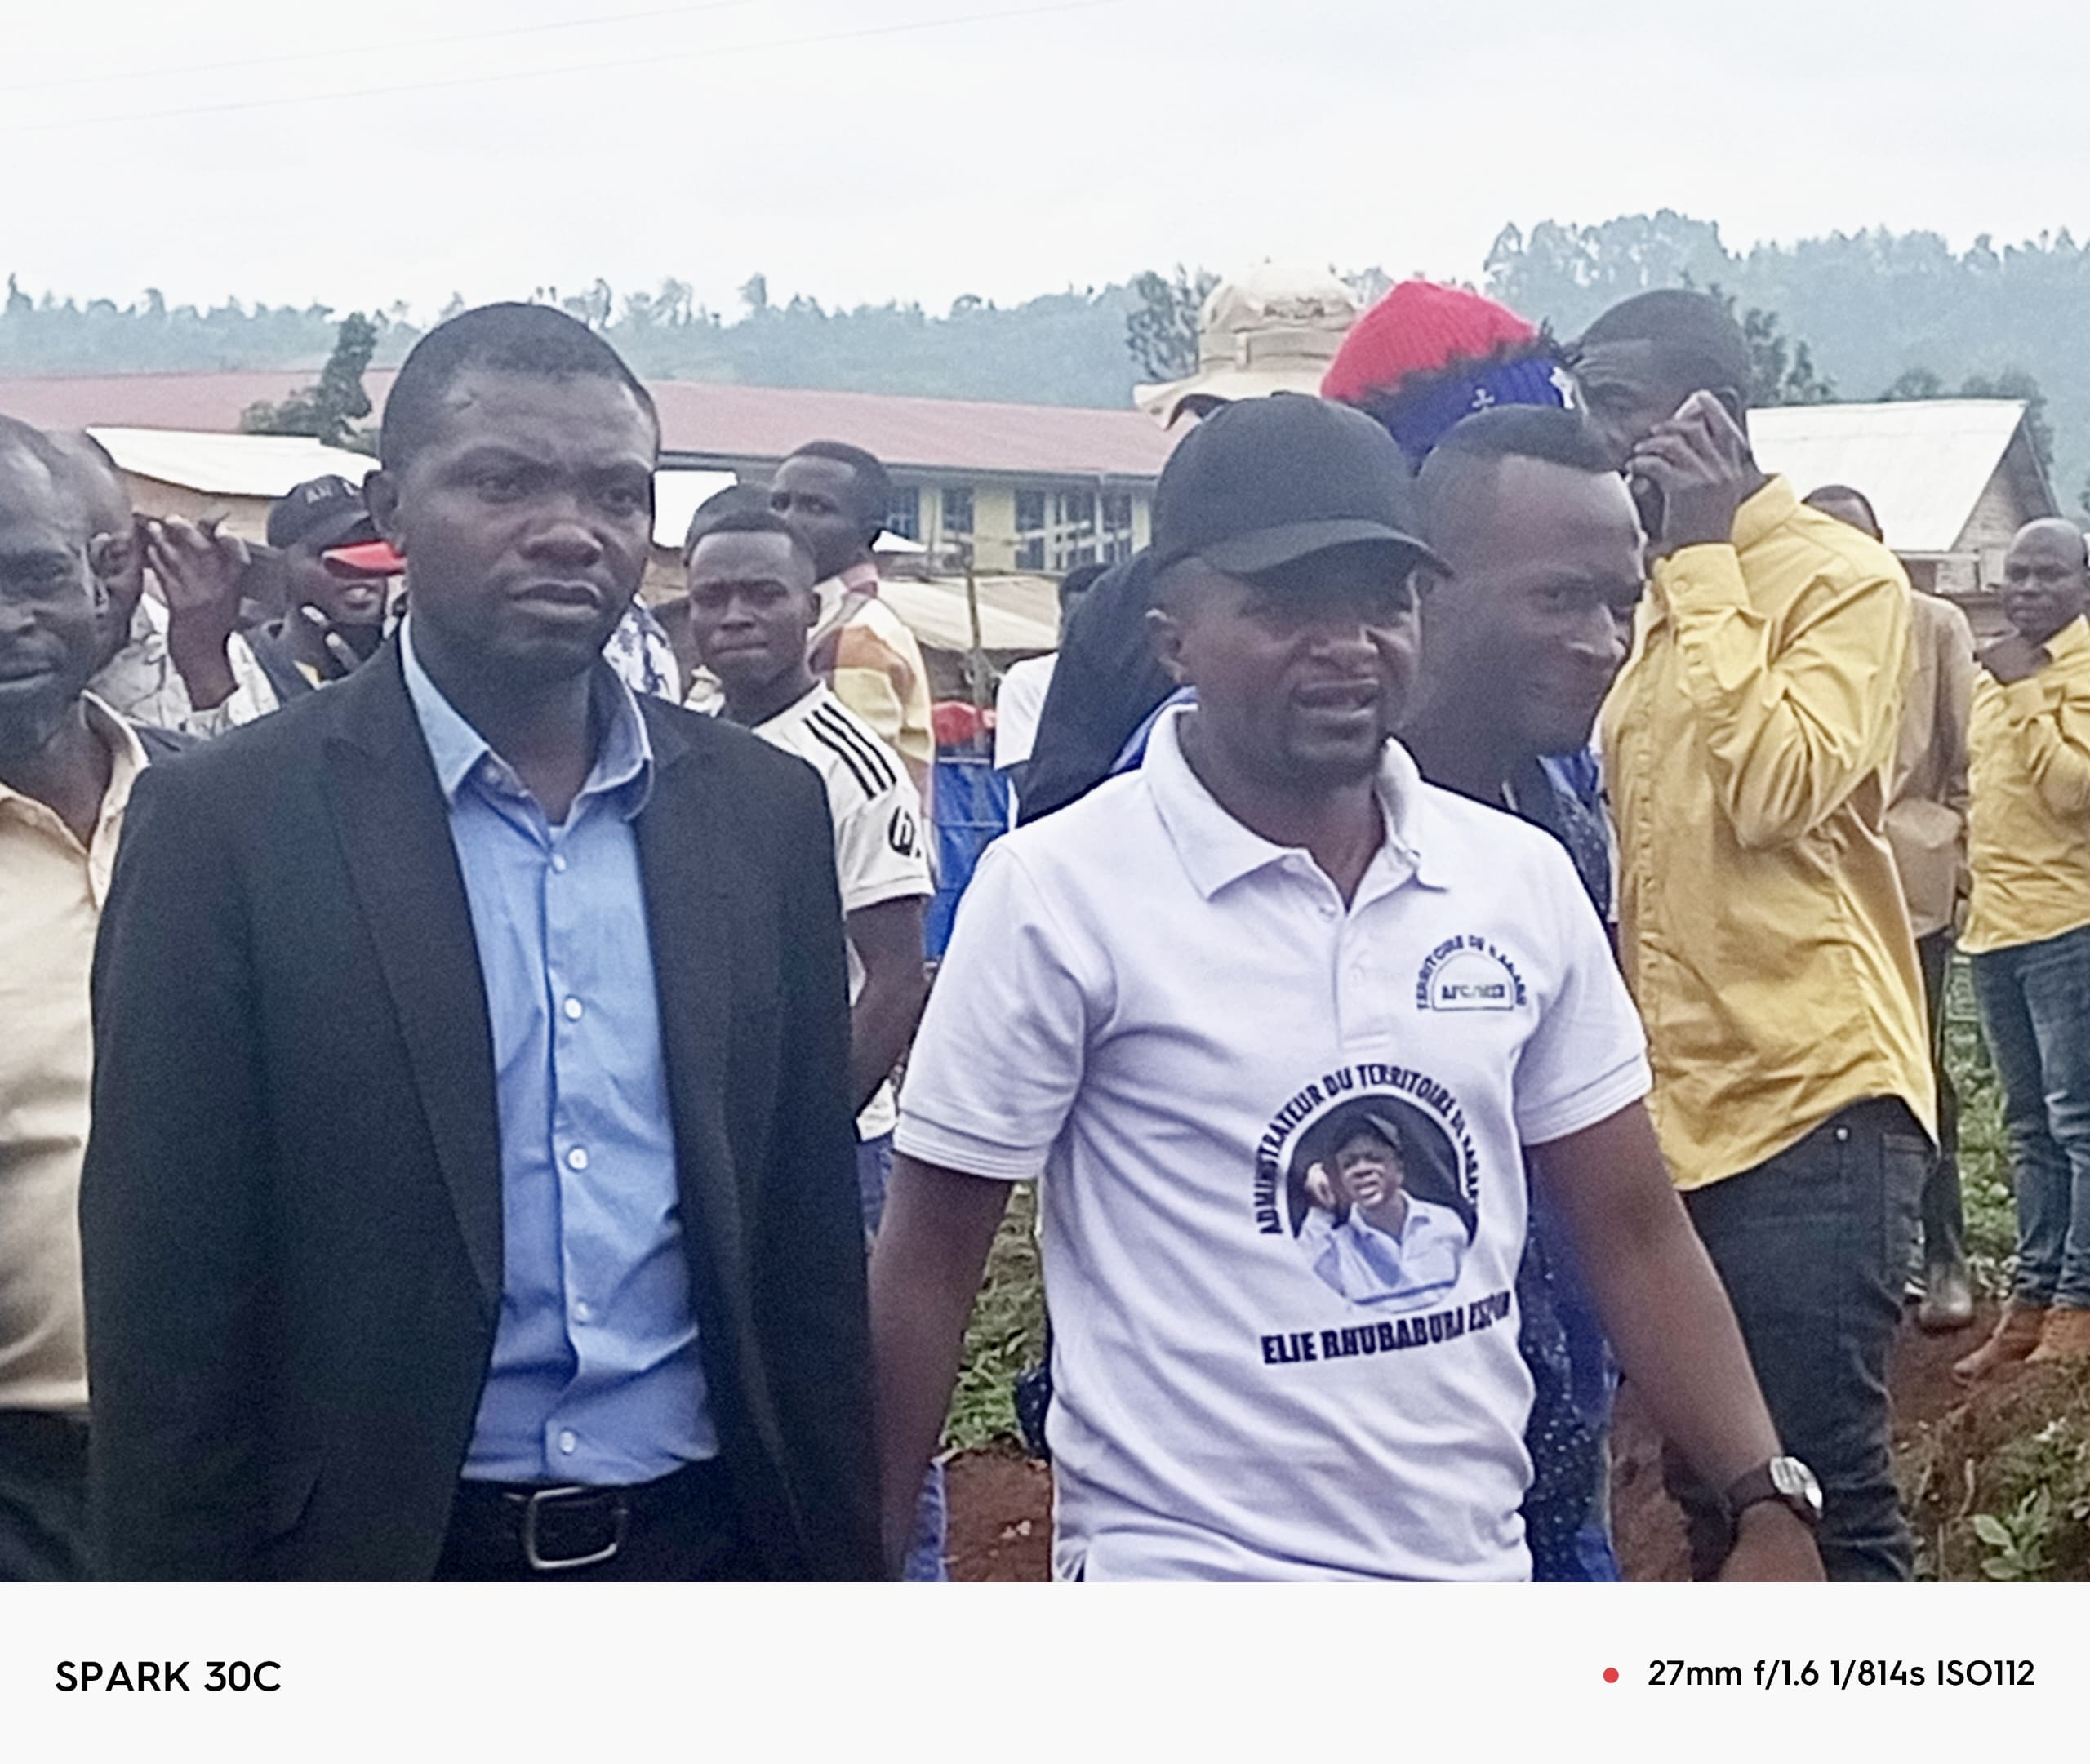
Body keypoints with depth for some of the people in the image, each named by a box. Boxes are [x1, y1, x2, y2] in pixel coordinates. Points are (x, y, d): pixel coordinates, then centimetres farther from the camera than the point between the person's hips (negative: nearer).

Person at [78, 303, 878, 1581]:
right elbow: (169, 1300, -7)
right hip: (380, 1564, -3)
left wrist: (839, 1564, 6)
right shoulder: (224, 823, -7)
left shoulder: (764, 811, 3)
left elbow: (810, 1241, 7)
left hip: (703, 1549, 3)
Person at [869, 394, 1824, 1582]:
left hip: (1480, 1571, 5)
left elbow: (1636, 1231, 7)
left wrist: (1769, 1501, -1)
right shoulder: (1059, 893, -11)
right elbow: (929, 1263, -5)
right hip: (1182, 1580, -4)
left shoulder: (1523, 879, 1)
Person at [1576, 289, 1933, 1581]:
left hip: (1812, 1099, -8)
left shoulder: (1843, 578, -6)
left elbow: (1775, 786, -21)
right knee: (1710, 1485, 13)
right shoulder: (1666, 599, 17)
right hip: (1684, 1106, 8)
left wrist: (1705, 558, -13)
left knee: (1822, 1486, -6)